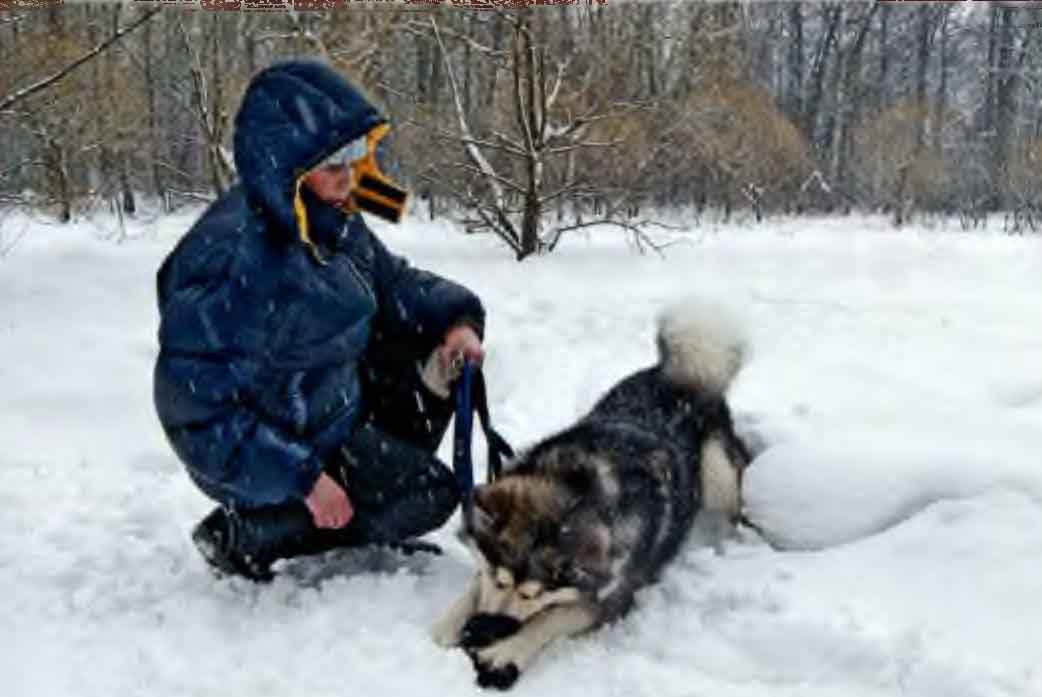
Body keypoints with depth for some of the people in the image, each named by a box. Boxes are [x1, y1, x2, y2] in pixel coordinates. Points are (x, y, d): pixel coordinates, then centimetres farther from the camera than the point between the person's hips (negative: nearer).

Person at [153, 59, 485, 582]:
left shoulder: (330, 220, -8)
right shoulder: (234, 262, -34)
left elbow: (391, 279, 9)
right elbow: (199, 407, -32)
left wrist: (454, 317, -11)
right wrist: (303, 479, -27)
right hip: (270, 449, -8)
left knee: (431, 348, 5)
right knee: (430, 494, -4)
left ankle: (381, 476, 13)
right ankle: (243, 534, -2)